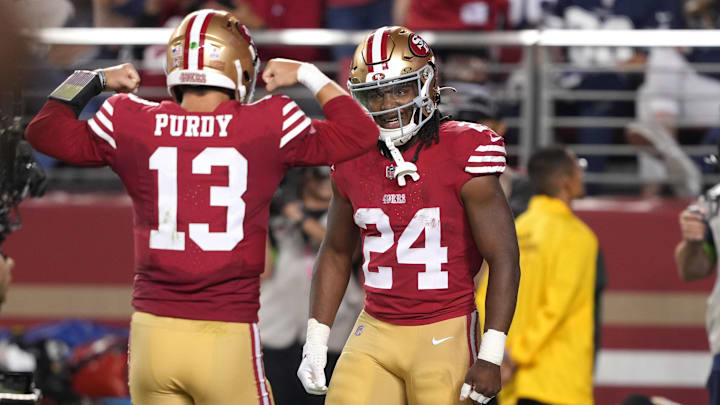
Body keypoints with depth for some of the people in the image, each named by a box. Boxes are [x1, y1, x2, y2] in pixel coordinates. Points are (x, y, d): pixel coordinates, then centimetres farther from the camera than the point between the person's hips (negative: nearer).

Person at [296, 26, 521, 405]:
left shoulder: (463, 155, -11)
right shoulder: (354, 162, 5)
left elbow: (504, 260, -10)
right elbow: (336, 253, 19)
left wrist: (491, 356, -15)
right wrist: (315, 343, 13)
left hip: (445, 335, -5)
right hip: (375, 333, 5)